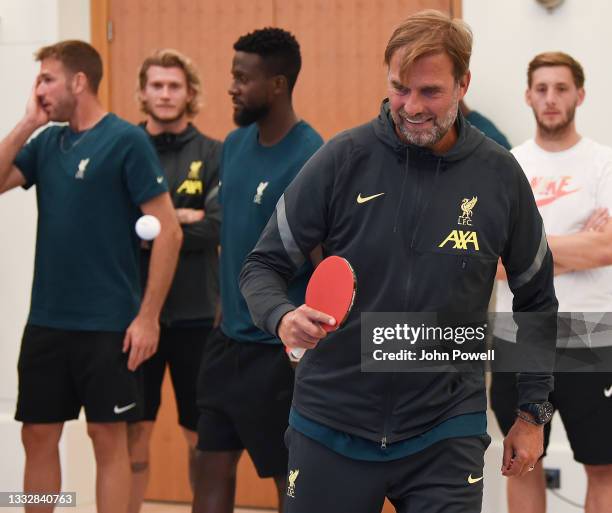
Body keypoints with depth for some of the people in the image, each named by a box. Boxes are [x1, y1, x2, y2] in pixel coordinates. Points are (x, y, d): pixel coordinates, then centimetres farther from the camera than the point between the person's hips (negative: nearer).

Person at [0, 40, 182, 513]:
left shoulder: (126, 141, -8)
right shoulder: (47, 142, 10)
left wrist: (148, 316, -14)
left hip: (108, 326, -6)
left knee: (109, 438, 1)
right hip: (46, 322, 6)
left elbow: (168, 231, -10)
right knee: (38, 435, 9)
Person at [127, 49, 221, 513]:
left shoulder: (214, 155, 0)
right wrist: (179, 217, -15)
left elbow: (215, 228, -12)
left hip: (196, 315, -1)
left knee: (202, 435, 6)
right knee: (134, 431, 7)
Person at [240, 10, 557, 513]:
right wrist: (283, 318, -22)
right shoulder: (344, 159, -6)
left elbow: (536, 298, 11)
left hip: (446, 435, 0)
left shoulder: (500, 175, -2)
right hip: (331, 428, 0)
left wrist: (533, 413, 10)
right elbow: (263, 265, 0)